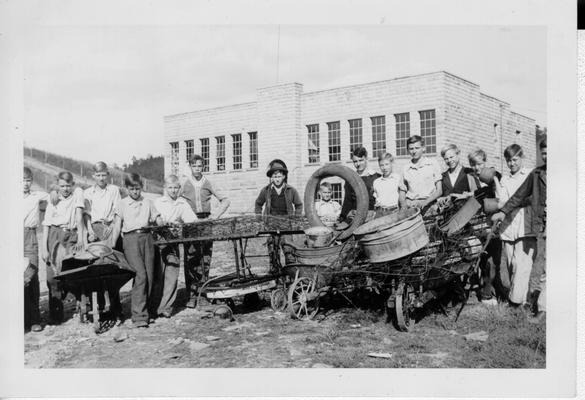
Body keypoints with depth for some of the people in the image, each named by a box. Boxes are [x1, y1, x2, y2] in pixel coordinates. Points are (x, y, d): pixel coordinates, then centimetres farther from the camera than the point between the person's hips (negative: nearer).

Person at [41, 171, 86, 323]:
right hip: (54, 234, 1)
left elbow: (79, 216, -3)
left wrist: (80, 237, -12)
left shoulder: (78, 193, 6)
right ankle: (55, 313, 1)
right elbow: (46, 225, 4)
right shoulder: (53, 199, 9)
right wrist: (44, 247, -5)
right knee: (53, 273, -6)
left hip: (72, 235, -1)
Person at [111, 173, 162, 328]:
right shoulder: (122, 204, 9)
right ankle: (138, 316, -17)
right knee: (140, 275, -16)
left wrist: (159, 223, -6)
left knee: (149, 276, -2)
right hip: (130, 239, -3)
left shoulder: (148, 203, 16)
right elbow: (117, 226, 4)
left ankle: (144, 311, 12)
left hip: (147, 237, 3)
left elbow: (158, 221, 16)